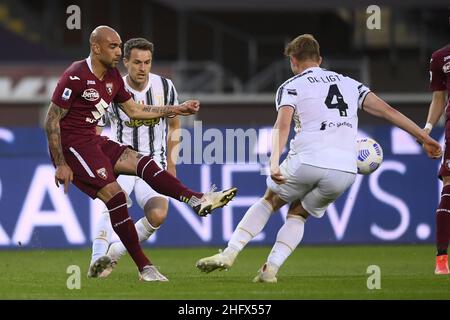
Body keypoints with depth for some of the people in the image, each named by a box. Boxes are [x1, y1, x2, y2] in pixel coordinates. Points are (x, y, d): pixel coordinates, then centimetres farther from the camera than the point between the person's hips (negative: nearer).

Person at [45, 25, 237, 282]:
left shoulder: (113, 78, 11)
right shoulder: (75, 77, -17)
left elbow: (134, 110, 22)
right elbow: (52, 121, -16)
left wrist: (177, 110, 16)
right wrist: (60, 165, -17)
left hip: (94, 141, 9)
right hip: (71, 145, -9)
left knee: (143, 163, -7)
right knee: (114, 193, -18)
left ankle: (198, 200, -23)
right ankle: (144, 267, -17)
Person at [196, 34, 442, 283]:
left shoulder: (291, 86, 9)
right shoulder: (349, 83, 22)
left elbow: (282, 125, -10)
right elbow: (387, 110, 14)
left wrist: (274, 164, -23)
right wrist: (425, 138, 16)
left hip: (306, 162, -3)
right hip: (345, 170, 3)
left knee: (269, 201, 23)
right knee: (297, 215, 23)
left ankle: (229, 253, 12)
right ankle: (270, 269, 5)